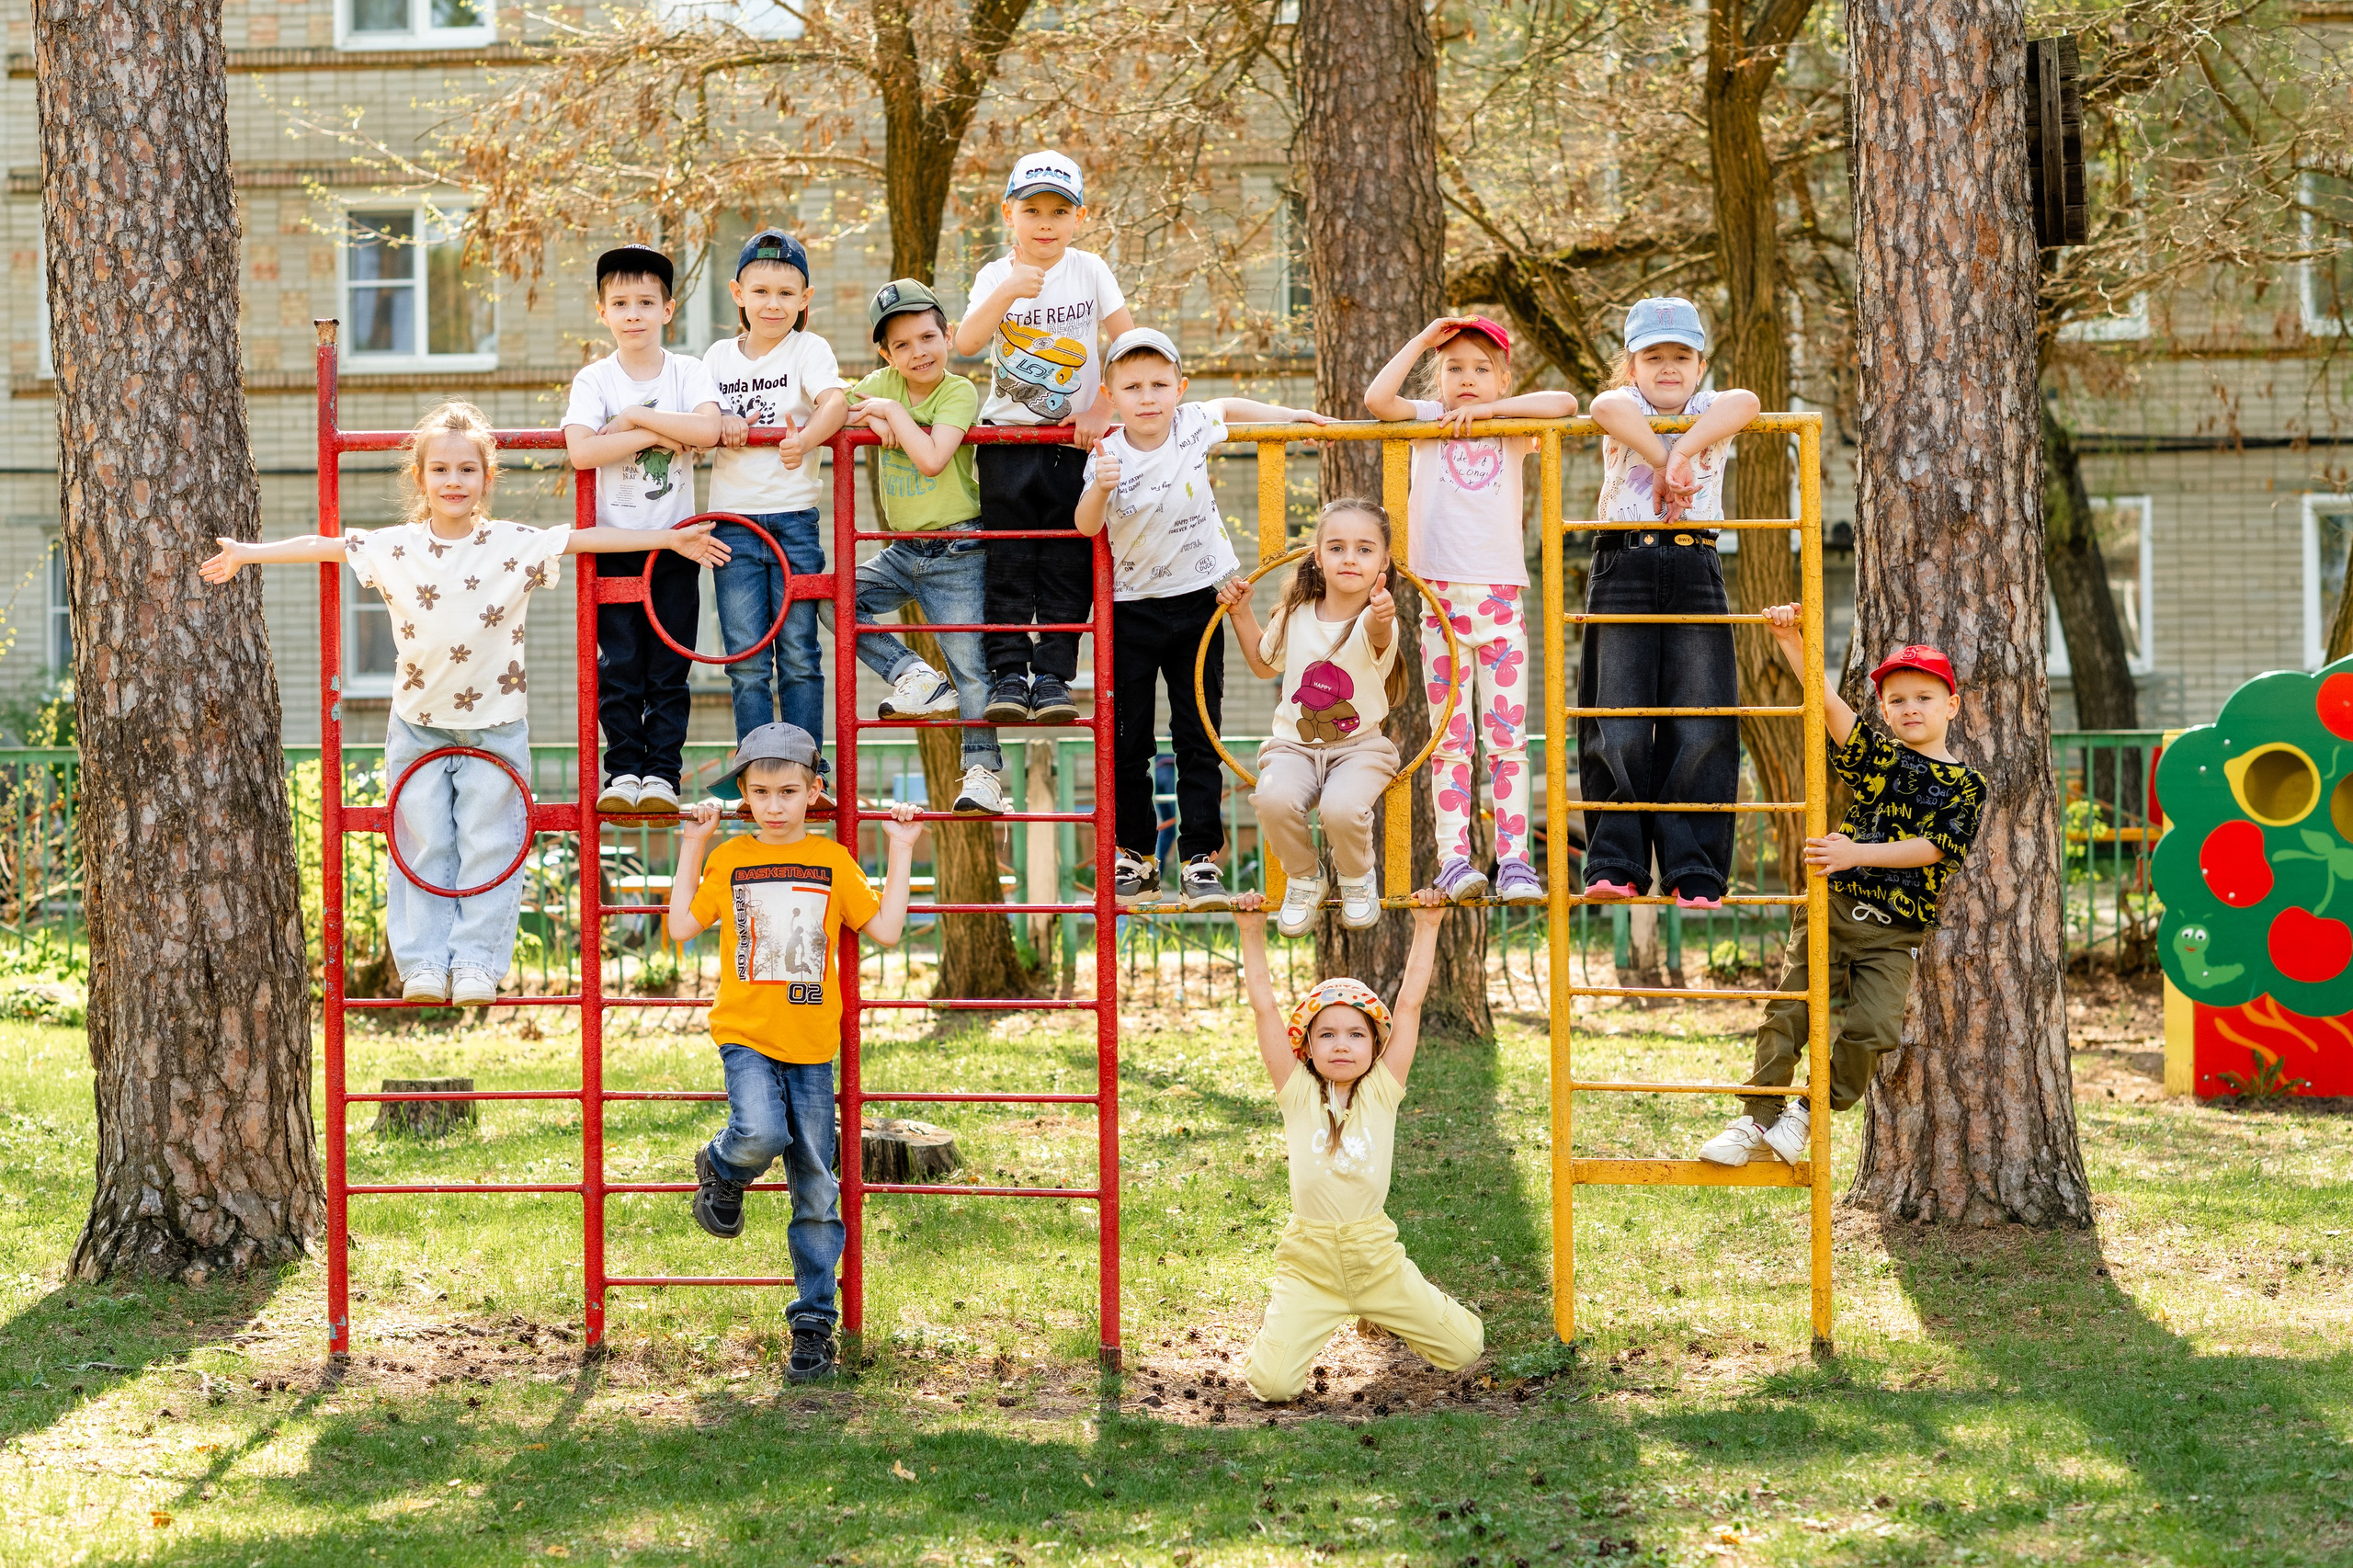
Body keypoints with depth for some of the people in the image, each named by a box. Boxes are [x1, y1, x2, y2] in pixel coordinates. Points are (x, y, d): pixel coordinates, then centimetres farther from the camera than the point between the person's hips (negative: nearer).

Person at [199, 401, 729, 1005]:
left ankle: (477, 961, 1)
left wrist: (670, 540, -8)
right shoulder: (394, 548, -3)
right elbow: (324, 545, 3)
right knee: (424, 845, 1)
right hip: (419, 723, 1)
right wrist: (247, 553, 3)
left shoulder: (516, 545, -7)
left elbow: (586, 538, -6)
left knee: (488, 844, -2)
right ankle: (423, 962, 2)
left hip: (495, 724, -1)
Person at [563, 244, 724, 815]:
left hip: (674, 540, 1)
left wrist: (635, 417, -17)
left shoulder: (689, 372, 1)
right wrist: (660, 435, -17)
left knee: (669, 668, 1)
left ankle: (662, 771, 5)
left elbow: (707, 429, -19)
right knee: (619, 666, -1)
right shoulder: (594, 380, -2)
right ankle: (624, 769, 6)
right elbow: (581, 451, -19)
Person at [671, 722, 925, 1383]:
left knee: (817, 1192, 2)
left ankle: (813, 1322, 13)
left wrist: (900, 852, 5)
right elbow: (682, 927, 3)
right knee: (761, 1134, -31)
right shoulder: (729, 858, 6)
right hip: (746, 1036, -1)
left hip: (812, 1048, 1)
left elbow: (886, 930, 4)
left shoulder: (833, 861, 6)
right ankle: (721, 1170, 5)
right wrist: (691, 847, 4)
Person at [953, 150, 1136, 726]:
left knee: (1068, 564, -1)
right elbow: (965, 342, -17)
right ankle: (1008, 673, 0)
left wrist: (1102, 408, -7)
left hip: (1073, 441, 0)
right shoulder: (995, 277, -2)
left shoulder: (1090, 271, -1)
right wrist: (1008, 292, -29)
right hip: (1007, 439, 0)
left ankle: (1053, 675, 2)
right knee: (1008, 562, -2)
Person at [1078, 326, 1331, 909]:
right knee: (1129, 740, 4)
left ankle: (1201, 860, -1)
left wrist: (1290, 416, 11)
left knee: (1198, 736, -1)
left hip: (1196, 601, 1)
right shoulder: (1109, 456, -15)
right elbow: (1086, 527, -28)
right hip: (1131, 606, -1)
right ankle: (1137, 857, 16)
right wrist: (1101, 489, -46)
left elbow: (1229, 406, 16)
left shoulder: (1194, 425, -7)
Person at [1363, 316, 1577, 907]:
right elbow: (1376, 398, -8)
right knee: (1449, 740, -1)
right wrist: (1424, 339, -3)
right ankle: (1454, 860, -3)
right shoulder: (1428, 421, 9)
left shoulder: (1512, 428, 9)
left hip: (1500, 596, 0)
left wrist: (1486, 409, -8)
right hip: (1441, 597, 0)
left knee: (1508, 739, -2)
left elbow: (1564, 403, -9)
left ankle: (1514, 860, -3)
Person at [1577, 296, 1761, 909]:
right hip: (1624, 567, -1)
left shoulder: (1707, 415, 14)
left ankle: (1694, 873, 0)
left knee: (1700, 725, -4)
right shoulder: (1627, 410, 9)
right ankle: (1616, 865, 1)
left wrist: (1681, 453, -19)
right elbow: (1607, 407, -19)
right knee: (1618, 725, -5)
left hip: (1695, 572, 2)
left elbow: (1745, 403, -12)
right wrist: (1663, 460, -17)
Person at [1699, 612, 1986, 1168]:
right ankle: (1755, 1121, 5)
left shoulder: (1966, 786, 2)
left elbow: (1932, 849, -10)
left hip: (1895, 931, -2)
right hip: (1831, 910, 2)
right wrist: (1790, 638, -12)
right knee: (1787, 1016, -4)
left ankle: (1811, 1111, 2)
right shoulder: (1876, 756, 9)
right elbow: (1825, 699, 0)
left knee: (1873, 1028, -17)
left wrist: (1856, 854, -20)